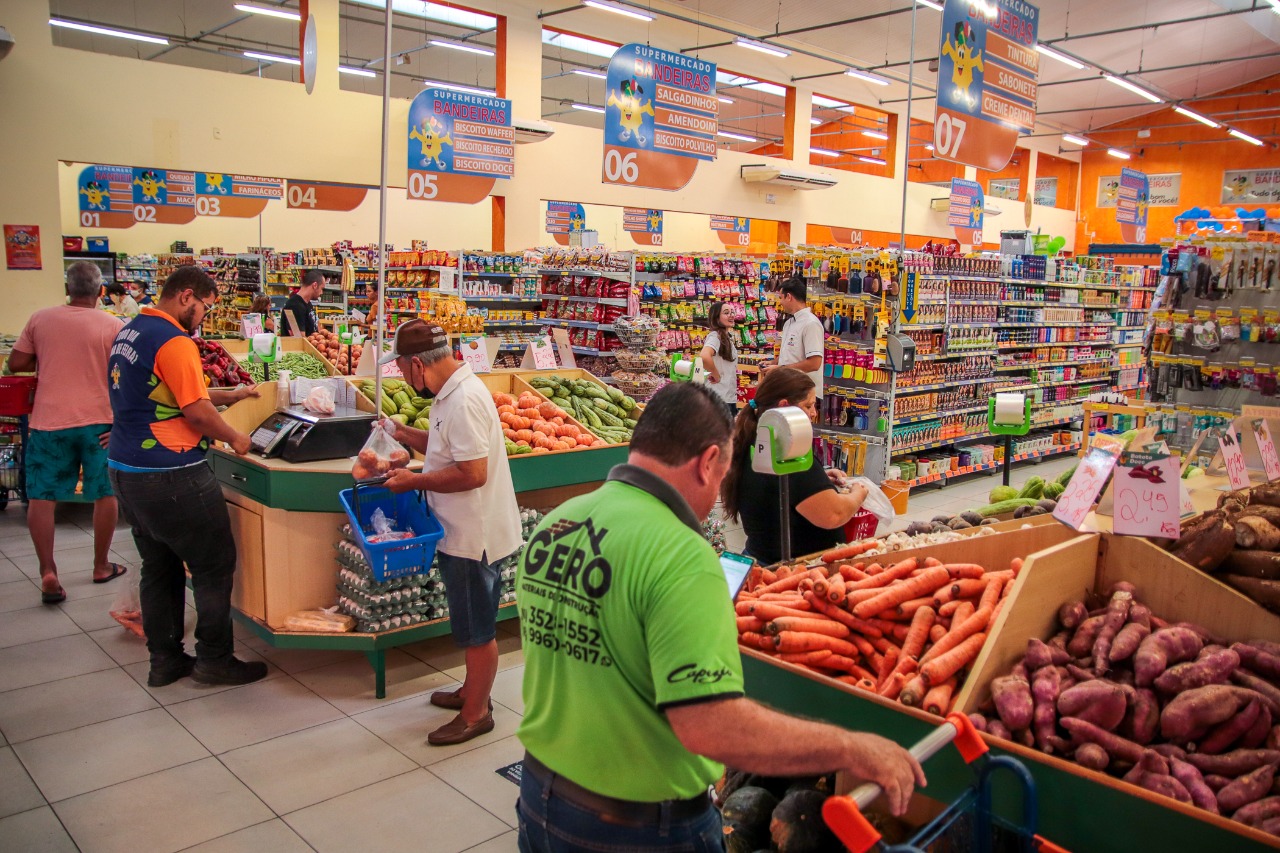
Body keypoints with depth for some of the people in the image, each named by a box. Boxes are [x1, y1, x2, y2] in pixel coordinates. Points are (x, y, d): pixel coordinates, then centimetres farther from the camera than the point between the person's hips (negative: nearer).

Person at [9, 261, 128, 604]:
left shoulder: (40, 319, 2)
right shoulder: (112, 326, -4)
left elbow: (16, 363, 6)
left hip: (48, 421, 1)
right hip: (98, 421, -1)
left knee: (41, 497, 7)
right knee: (105, 493, 12)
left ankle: (48, 573, 0)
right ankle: (101, 566, 22)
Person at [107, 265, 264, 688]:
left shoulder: (129, 332, 13)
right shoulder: (174, 342, -17)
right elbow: (198, 412, -19)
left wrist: (230, 395, 19)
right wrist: (234, 437, -3)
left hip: (126, 470, 10)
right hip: (169, 476, -10)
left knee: (159, 569, 17)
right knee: (215, 567, 3)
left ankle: (164, 660, 25)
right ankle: (214, 660, 12)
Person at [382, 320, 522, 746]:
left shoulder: (464, 400, -25)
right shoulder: (453, 391, 7)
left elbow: (473, 473, -28)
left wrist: (415, 481, -17)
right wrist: (403, 433, 11)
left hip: (473, 535, -10)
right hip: (463, 531, 10)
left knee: (477, 628, 6)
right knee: (471, 624, 24)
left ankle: (476, 714, 22)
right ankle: (473, 691, 41)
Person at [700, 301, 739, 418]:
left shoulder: (727, 337, 15)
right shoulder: (715, 336, -14)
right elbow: (705, 357, -34)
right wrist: (716, 376, -19)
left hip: (730, 397, 9)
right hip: (719, 398, -9)